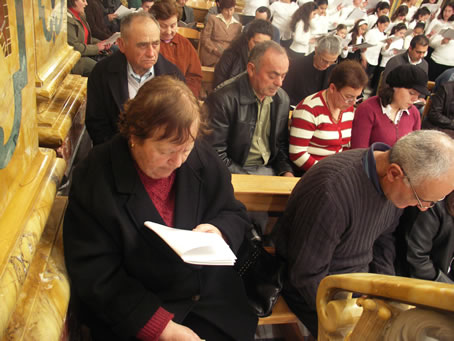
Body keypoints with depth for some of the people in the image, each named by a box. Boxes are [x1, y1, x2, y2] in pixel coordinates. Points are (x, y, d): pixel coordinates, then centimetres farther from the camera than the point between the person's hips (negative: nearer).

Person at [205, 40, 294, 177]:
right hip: (234, 169, -5)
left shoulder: (282, 99, 5)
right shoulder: (223, 99, -16)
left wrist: (286, 171, 0)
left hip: (268, 169, 5)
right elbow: (215, 153, -14)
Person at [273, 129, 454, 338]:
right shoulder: (332, 191, -34)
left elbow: (384, 239, 6)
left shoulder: (396, 185, -11)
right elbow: (307, 275, -25)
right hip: (315, 287, -6)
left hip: (360, 275, 7)